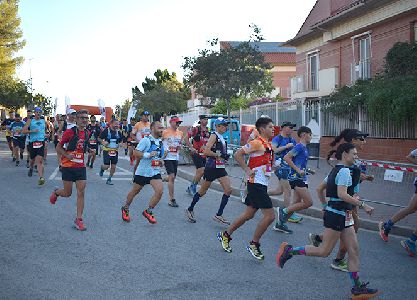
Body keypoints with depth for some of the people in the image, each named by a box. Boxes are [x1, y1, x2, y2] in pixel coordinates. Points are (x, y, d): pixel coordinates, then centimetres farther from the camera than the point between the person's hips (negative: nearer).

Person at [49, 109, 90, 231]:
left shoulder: (87, 133, 7)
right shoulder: (69, 132, -11)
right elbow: (58, 148, -6)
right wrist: (68, 155, -20)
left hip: (81, 166, 4)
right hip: (68, 166, -4)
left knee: (81, 193, -3)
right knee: (68, 193, 5)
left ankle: (78, 220, 2)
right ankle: (56, 192, 40)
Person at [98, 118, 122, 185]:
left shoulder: (118, 132, 6)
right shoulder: (106, 131, -7)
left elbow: (121, 141, 17)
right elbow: (99, 138, 0)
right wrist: (103, 142, -18)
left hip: (115, 151, 4)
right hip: (107, 151, -4)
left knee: (113, 166, 3)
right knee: (106, 166, -6)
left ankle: (109, 179, 18)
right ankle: (102, 169, 31)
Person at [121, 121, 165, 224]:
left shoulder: (160, 142, 10)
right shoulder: (146, 140, -12)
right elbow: (135, 153, -17)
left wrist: (161, 161, 6)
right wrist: (148, 155, -27)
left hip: (155, 172, 5)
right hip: (143, 171, -5)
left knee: (160, 191, -15)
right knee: (134, 192, 11)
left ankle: (148, 212, 2)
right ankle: (125, 209, 37)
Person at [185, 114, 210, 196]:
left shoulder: (208, 131, 11)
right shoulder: (195, 129, -8)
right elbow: (186, 138, -10)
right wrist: (191, 148, -14)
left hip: (204, 154, 7)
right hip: (196, 153, -7)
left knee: (198, 173, 10)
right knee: (201, 171, -15)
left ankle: (190, 189, 24)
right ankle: (192, 187, 2)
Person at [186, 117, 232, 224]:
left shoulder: (221, 138, 14)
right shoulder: (214, 136, -12)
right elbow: (206, 152, -21)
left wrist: (225, 156, 9)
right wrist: (219, 156, -18)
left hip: (220, 167, 8)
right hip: (212, 167, -8)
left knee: (228, 190, -4)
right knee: (202, 191, 5)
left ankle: (219, 215, -1)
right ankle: (190, 210, 24)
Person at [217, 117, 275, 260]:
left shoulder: (268, 144, 14)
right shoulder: (257, 143, -14)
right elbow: (238, 154, -18)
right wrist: (248, 170, -19)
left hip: (262, 184, 10)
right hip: (257, 183, -10)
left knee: (249, 214, 16)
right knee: (269, 216, -10)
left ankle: (225, 235, 30)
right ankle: (254, 244, 5)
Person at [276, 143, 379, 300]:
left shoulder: (336, 170, 15)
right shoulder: (345, 171, -14)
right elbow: (342, 194, -25)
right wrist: (362, 205, -22)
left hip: (344, 216, 10)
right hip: (337, 214, -10)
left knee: (354, 250, 7)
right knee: (324, 251, -3)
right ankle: (289, 250, 6)